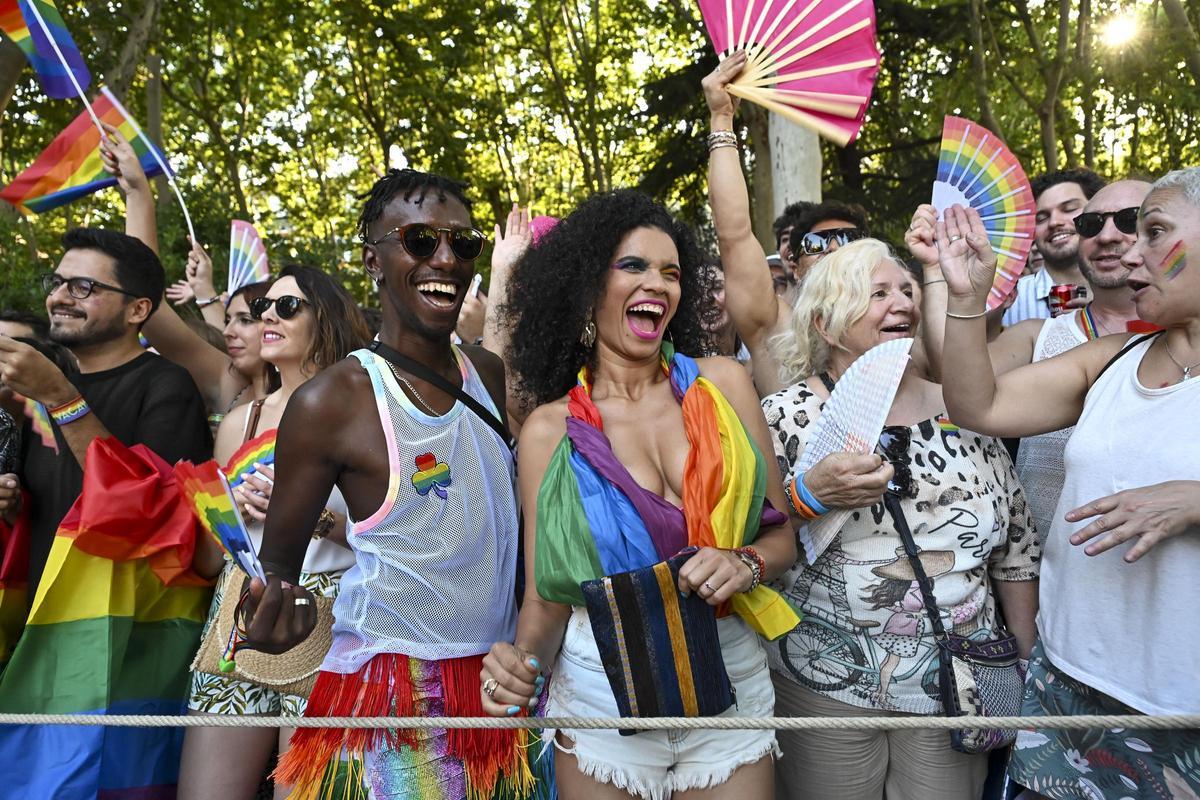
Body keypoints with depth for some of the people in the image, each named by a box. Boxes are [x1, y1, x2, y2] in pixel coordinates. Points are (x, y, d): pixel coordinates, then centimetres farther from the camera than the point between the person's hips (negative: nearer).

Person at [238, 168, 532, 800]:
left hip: (501, 680, 5)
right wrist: (270, 612, -25)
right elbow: (277, 562, -4)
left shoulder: (492, 376, 2)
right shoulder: (330, 402, -14)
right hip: (390, 691, -5)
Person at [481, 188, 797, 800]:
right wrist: (524, 663, -22)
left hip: (732, 686, 1)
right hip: (601, 697, 0)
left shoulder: (722, 384, -4)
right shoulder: (550, 428, -6)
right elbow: (546, 596, -3)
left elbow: (781, 534, 2)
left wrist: (747, 565, -19)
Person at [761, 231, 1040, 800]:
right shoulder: (787, 415, -9)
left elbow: (1015, 546, 8)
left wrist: (1029, 666, 9)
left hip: (959, 688, 3)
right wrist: (809, 495, -28)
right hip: (824, 688, -3)